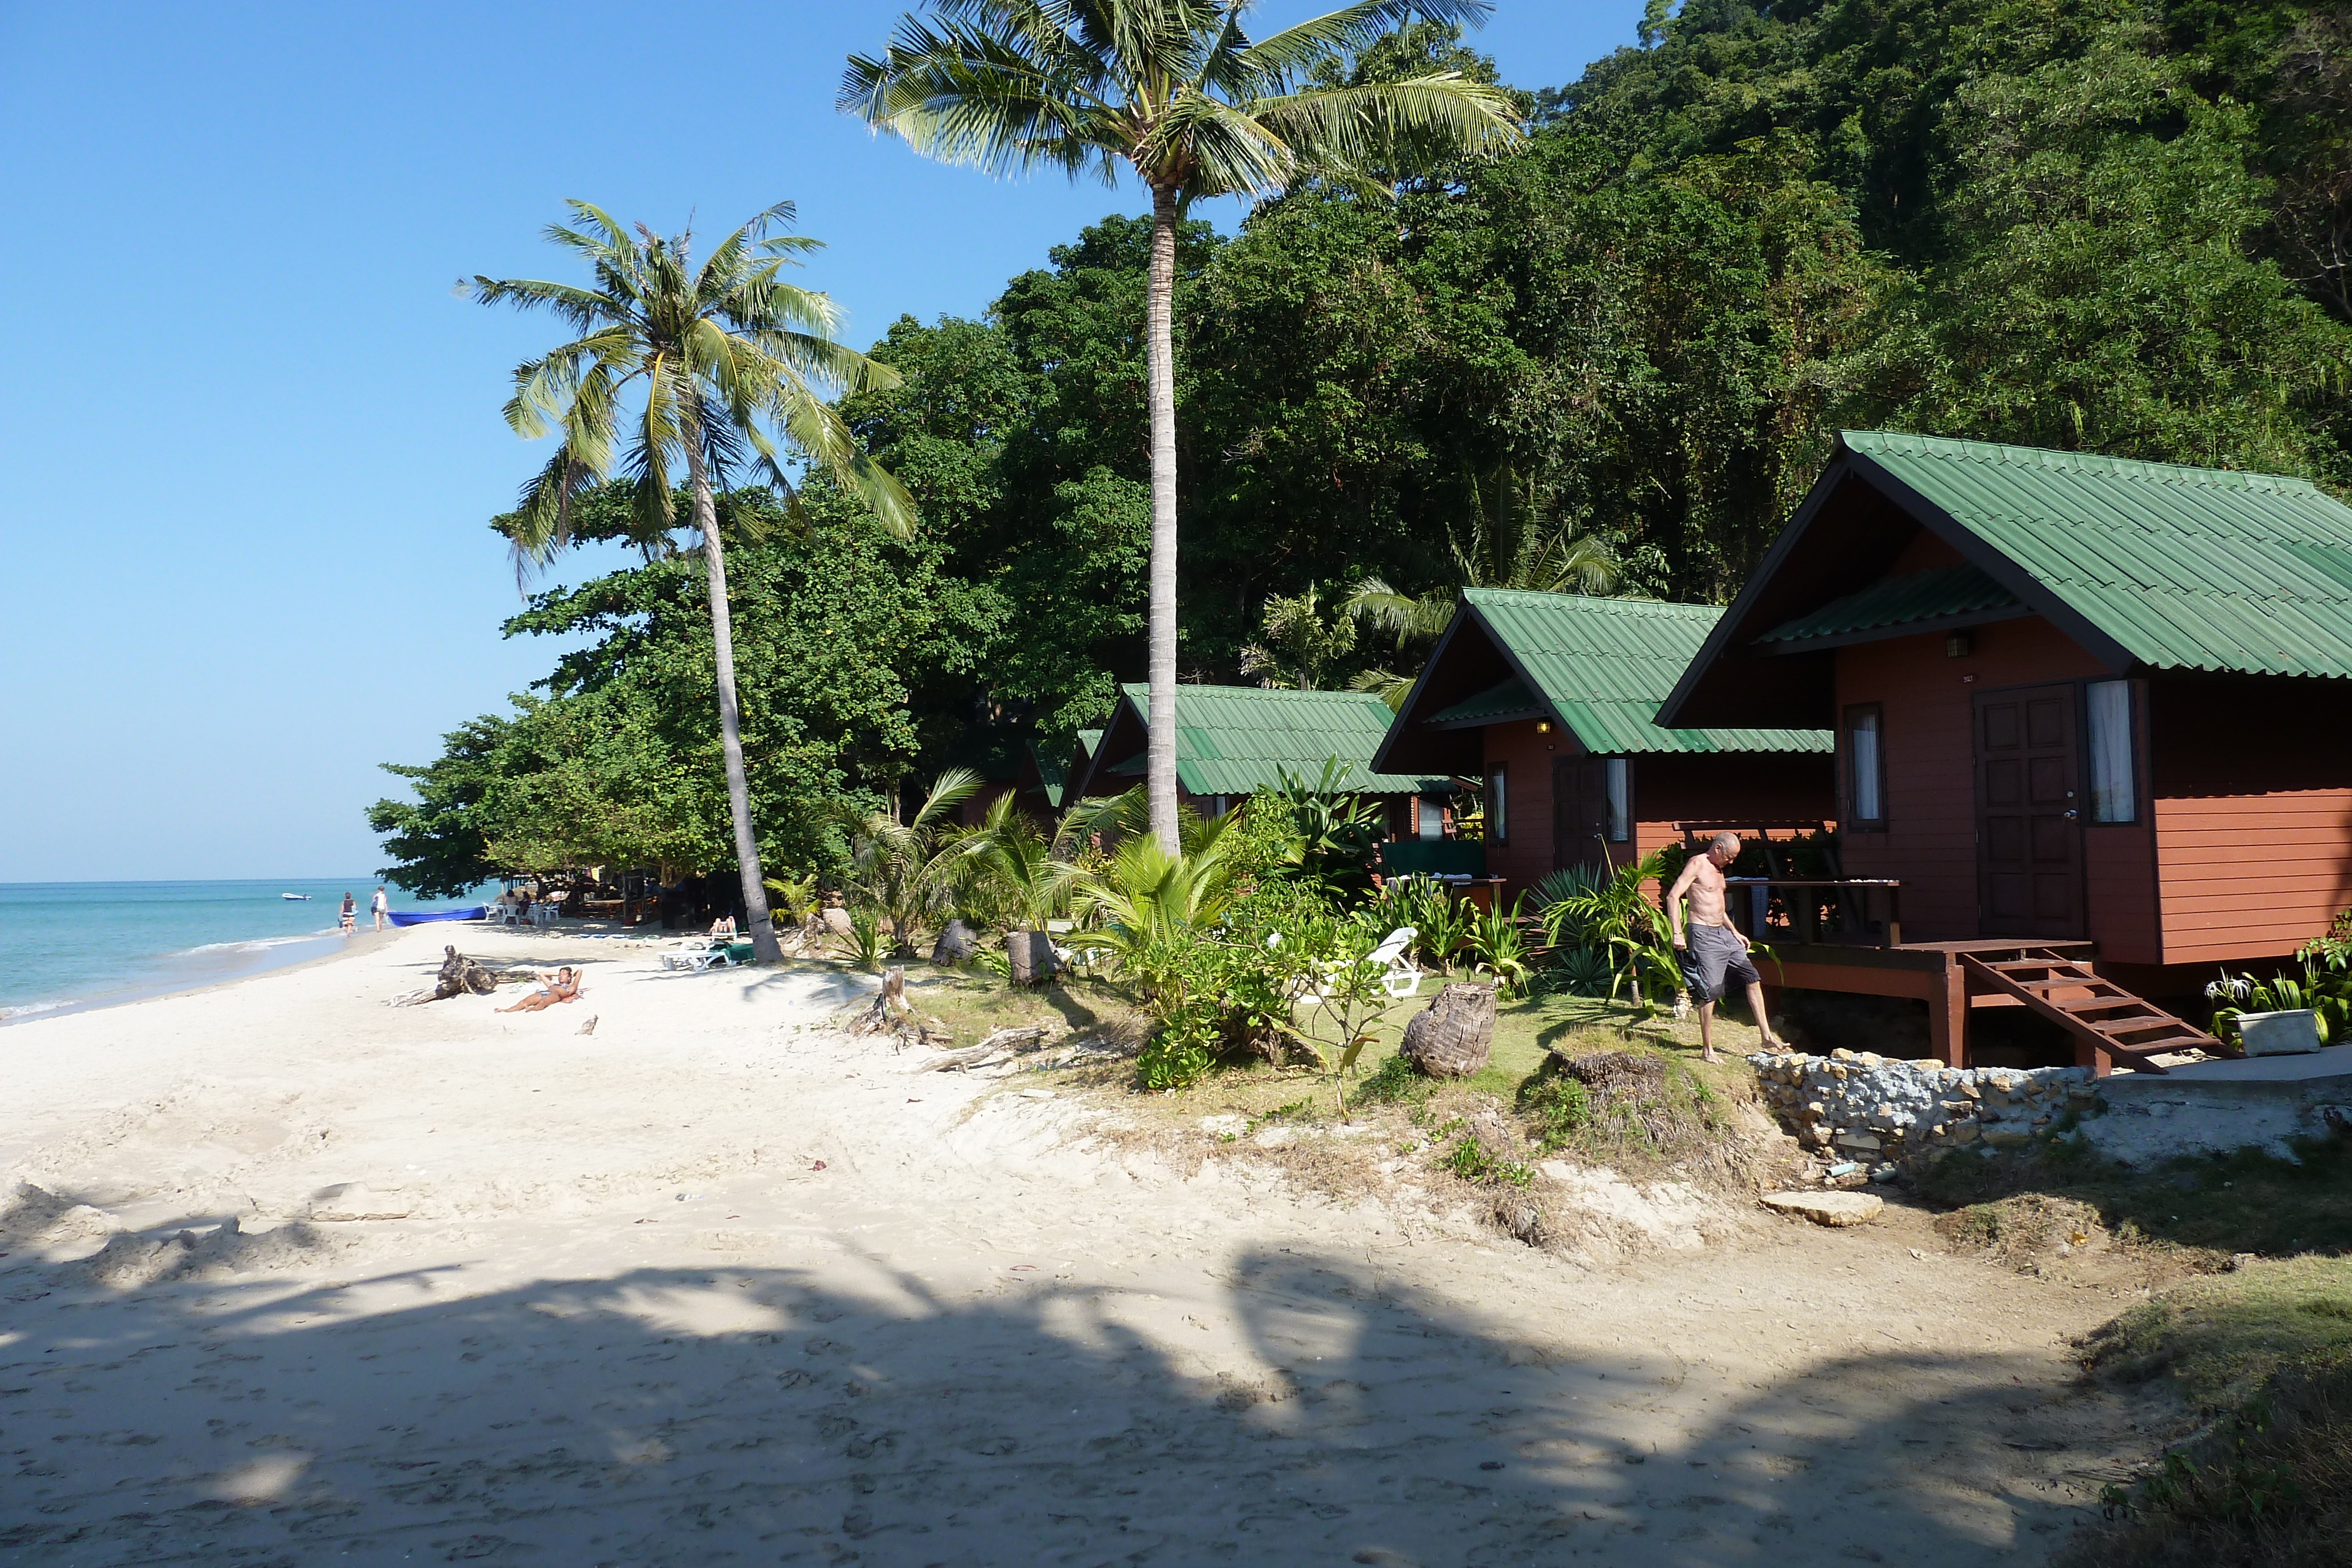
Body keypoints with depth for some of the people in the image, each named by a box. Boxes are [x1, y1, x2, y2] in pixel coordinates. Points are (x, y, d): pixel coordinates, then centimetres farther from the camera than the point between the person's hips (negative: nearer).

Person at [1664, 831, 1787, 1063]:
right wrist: (1677, 933, -26)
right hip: (1703, 934, -9)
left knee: (1753, 978, 7)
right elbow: (1673, 896, -20)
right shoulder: (1697, 864, -11)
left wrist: (1735, 932, 25)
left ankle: (1767, 1038, 13)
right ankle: (1707, 1051, 1)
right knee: (1710, 991, -7)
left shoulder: (1718, 869, 16)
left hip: (1724, 933, 9)